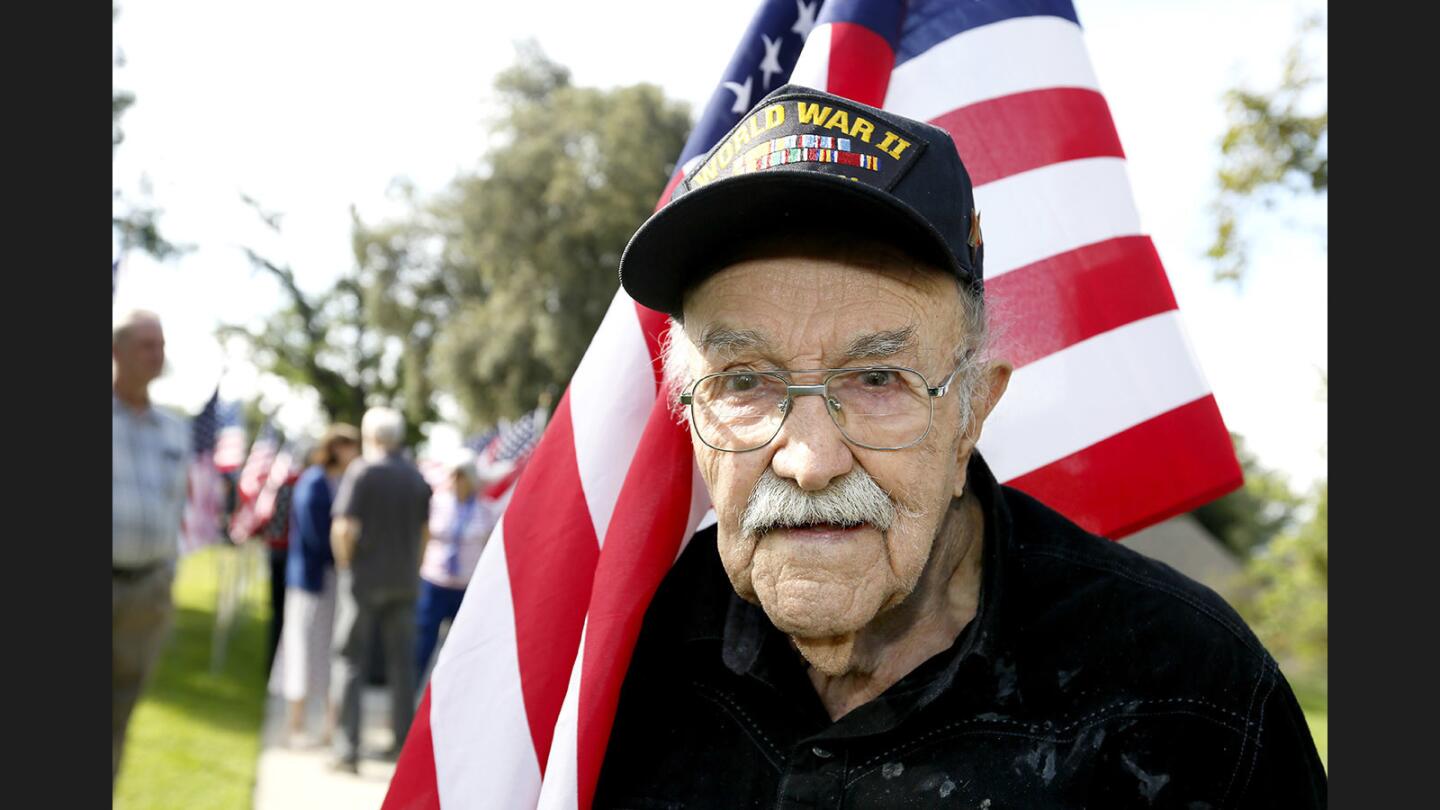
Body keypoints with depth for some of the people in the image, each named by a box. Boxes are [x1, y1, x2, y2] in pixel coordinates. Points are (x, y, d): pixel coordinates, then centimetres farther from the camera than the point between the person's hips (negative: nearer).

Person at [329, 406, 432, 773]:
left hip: (364, 578, -5)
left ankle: (347, 750, 0)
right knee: (402, 663, 11)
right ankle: (405, 743, 15)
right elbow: (425, 530, 11)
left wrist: (344, 564, -3)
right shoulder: (416, 477, 7)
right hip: (403, 581, 5)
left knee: (350, 661, 2)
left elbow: (344, 529, -18)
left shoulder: (361, 472, -10)